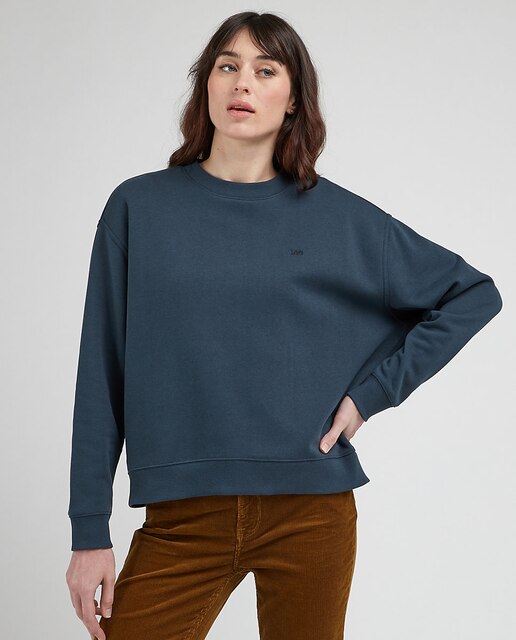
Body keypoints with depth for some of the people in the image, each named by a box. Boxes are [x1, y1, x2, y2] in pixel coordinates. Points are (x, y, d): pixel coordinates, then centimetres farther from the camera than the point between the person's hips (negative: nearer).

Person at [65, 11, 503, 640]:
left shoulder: (336, 216, 2)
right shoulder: (139, 207, 2)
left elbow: (475, 294, 9)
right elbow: (102, 377, 2)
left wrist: (371, 392, 0)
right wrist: (89, 532, -1)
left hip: (312, 509, 0)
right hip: (181, 517, 0)